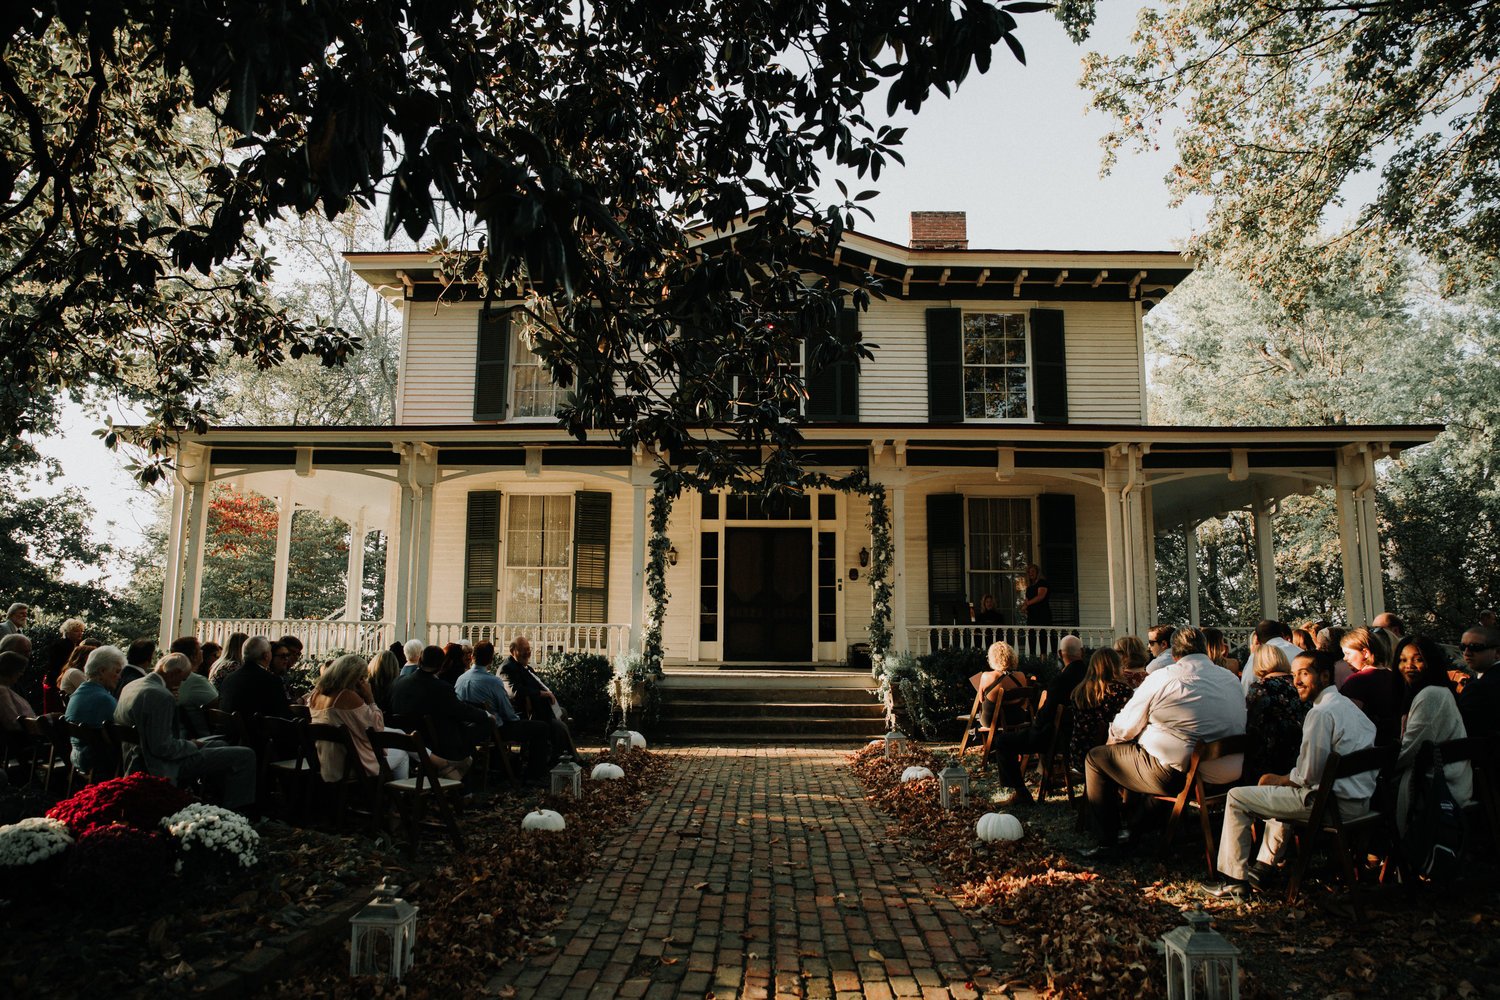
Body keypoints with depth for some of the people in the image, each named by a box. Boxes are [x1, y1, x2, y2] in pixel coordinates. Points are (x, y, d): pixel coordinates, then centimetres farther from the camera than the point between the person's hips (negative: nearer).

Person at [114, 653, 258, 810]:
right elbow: (163, 747, -27)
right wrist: (192, 745, -9)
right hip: (164, 767, -11)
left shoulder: (130, 687, 6)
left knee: (218, 744, 30)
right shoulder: (161, 697, -25)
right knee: (245, 756, -15)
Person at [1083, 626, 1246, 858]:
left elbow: (1124, 730, -4)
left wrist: (1112, 736, 20)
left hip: (1177, 777, -8)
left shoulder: (1161, 679, -10)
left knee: (1095, 758, 11)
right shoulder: (1232, 679, 8)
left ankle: (1106, 842, 14)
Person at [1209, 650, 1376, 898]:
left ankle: (1235, 879, 4)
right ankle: (1264, 868, 37)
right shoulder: (1349, 706, 13)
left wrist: (1279, 779, 0)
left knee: (1237, 797, -2)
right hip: (1360, 801, 10)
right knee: (1280, 791, 36)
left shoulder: (1321, 713, -18)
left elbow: (1309, 775, -20)